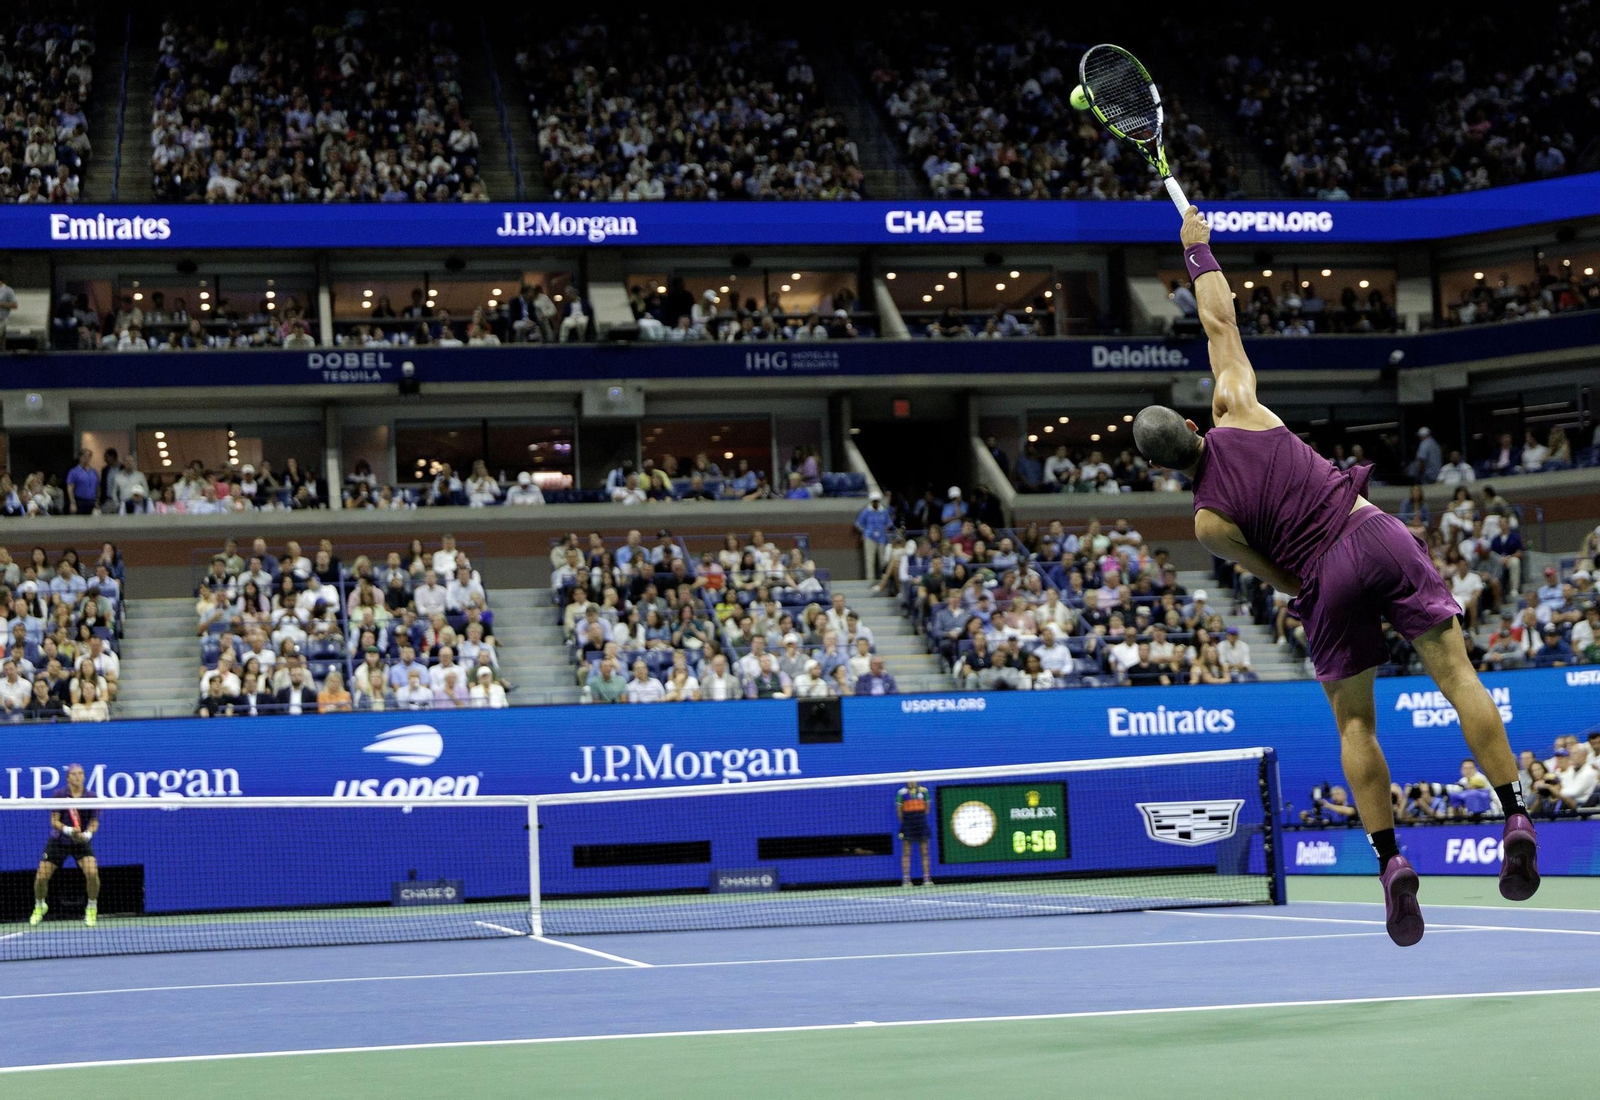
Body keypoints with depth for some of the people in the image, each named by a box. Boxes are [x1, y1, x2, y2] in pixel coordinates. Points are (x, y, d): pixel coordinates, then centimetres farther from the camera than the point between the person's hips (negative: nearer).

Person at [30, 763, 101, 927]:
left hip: (82, 842, 0)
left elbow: (94, 823, -3)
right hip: (58, 841, 0)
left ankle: (92, 908, 1)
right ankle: (39, 906, 27)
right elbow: (54, 821, -11)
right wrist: (69, 830, -29)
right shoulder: (59, 795, -10)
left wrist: (87, 834, -24)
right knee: (41, 876, -6)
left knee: (92, 872, -24)